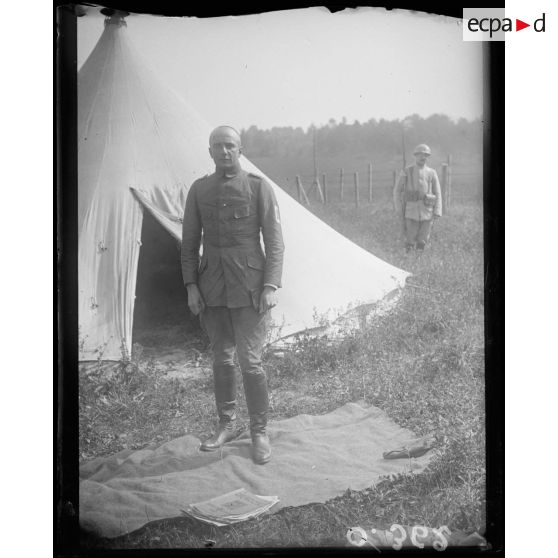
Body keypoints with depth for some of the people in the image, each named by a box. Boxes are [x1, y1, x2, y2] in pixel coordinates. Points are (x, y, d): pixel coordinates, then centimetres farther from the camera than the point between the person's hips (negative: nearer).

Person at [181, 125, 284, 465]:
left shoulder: (258, 187, -3)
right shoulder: (199, 190, 7)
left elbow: (275, 241, -4)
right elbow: (190, 242, 10)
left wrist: (271, 286, -11)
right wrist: (191, 286, 2)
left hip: (249, 287, -3)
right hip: (212, 288, 4)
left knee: (250, 361, -5)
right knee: (222, 359, 13)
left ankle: (260, 432, 12)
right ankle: (227, 425, 29)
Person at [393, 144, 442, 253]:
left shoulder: (432, 173, 4)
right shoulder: (406, 172, 0)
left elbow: (437, 194, 4)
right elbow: (397, 191, 4)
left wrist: (437, 212, -5)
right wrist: (399, 209, -3)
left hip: (427, 214, 1)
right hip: (411, 213, -1)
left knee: (422, 241, 5)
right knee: (410, 241, -2)